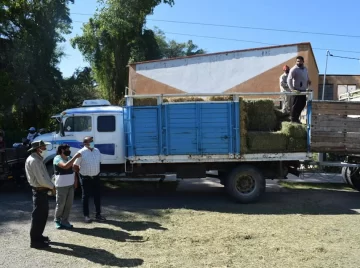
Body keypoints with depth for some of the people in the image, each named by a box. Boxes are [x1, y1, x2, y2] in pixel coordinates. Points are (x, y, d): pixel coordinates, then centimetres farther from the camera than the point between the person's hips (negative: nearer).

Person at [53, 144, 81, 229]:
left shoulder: (69, 158, 9)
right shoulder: (57, 159, -14)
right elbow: (65, 166, -33)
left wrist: (75, 181, 10)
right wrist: (75, 157, -31)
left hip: (70, 185, 7)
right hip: (61, 186, -7)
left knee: (69, 204, 8)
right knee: (60, 204, 3)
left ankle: (64, 221, 20)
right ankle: (57, 220, 23)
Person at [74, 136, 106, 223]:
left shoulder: (97, 151, 3)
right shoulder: (81, 153, -15)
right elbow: (75, 166, -10)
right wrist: (82, 173, 0)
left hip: (96, 177, 5)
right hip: (85, 178, -5)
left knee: (97, 196, 9)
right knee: (85, 196, 6)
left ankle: (98, 214, 20)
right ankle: (86, 215, 16)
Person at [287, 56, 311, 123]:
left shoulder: (305, 69, 13)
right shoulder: (293, 69, -11)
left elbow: (307, 77, 28)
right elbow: (289, 80, -18)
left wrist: (308, 81, 4)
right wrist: (292, 89, -25)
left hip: (303, 90, 8)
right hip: (297, 90, -8)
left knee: (302, 104, 13)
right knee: (296, 105, -3)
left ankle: (296, 117, 27)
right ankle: (293, 119, 8)